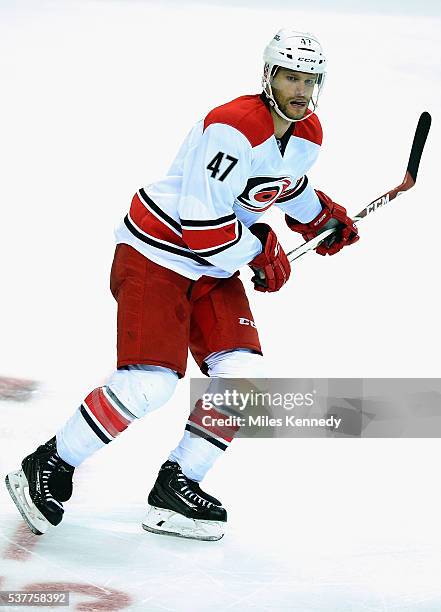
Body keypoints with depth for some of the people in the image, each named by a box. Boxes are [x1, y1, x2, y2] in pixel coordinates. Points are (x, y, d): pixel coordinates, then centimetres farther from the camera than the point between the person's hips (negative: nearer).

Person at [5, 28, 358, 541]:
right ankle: (47, 468, -1)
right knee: (148, 384, -18)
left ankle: (177, 487, 9)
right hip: (155, 254, -8)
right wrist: (260, 250, -15)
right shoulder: (233, 128, -26)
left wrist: (319, 215, 21)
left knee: (242, 377, -4)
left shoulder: (307, 136, 4)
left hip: (214, 268, 9)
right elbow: (200, 219, -27)